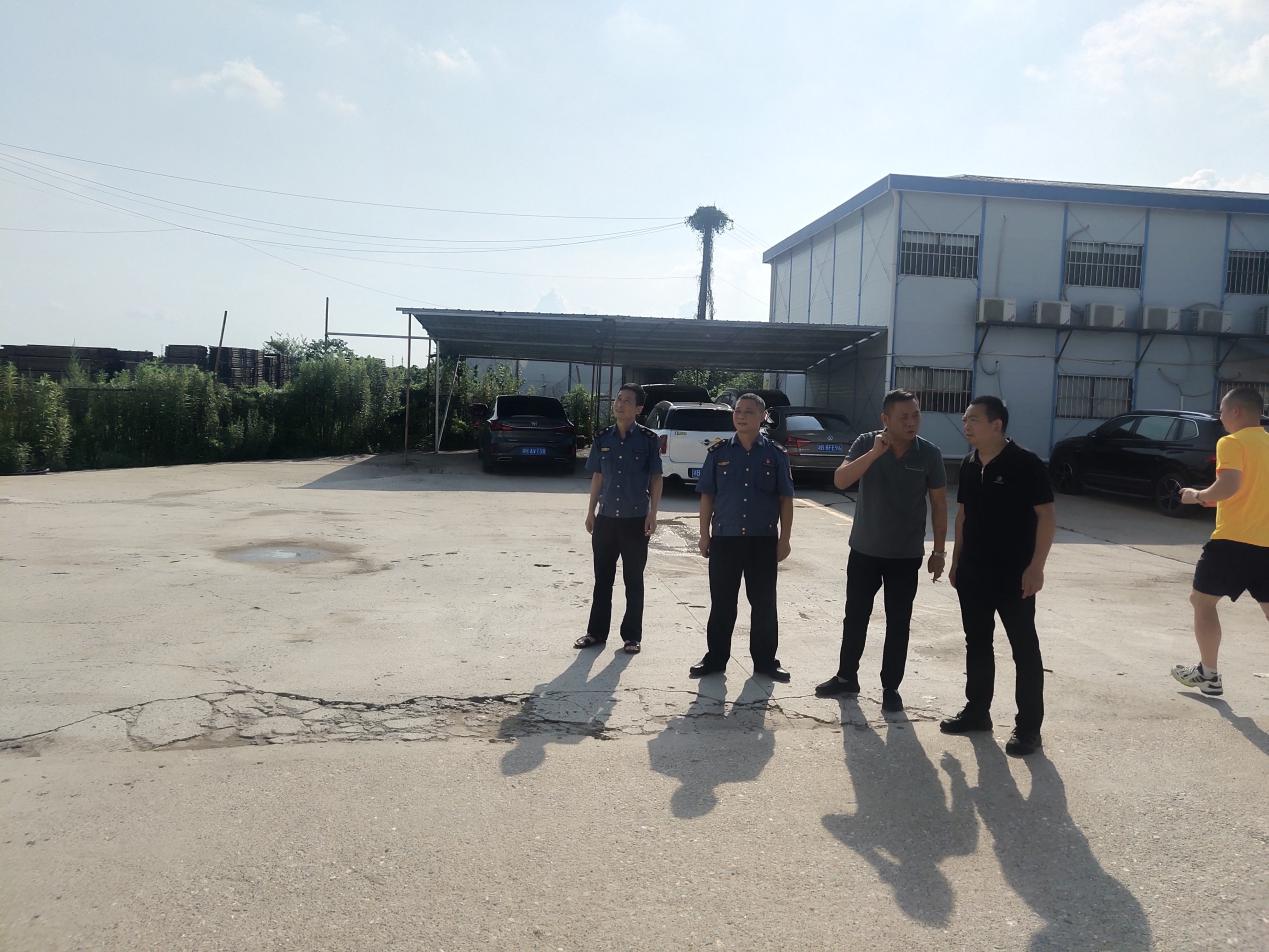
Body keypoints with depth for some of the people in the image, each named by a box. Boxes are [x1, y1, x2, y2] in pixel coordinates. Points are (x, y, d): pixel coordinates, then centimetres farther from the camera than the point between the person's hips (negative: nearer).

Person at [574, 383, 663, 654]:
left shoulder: (648, 439, -5)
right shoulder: (603, 439, 5)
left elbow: (656, 478, -3)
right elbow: (597, 476, 12)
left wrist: (652, 514, -9)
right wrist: (591, 512, 9)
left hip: (636, 520, -3)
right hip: (606, 518, 3)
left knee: (633, 580, 7)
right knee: (602, 578, 11)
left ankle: (632, 636, 16)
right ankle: (597, 632, 22)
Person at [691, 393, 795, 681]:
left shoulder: (775, 454, 2)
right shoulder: (719, 451, 4)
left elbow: (786, 499, 3)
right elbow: (707, 495, 5)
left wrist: (784, 539, -1)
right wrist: (704, 534, 1)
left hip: (763, 540, 0)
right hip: (724, 538, 0)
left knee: (764, 603, 7)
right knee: (721, 603, 8)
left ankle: (765, 660, 20)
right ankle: (715, 658, 19)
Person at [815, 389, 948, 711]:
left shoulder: (929, 453, -8)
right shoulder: (866, 443, -8)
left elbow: (939, 503, 0)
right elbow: (840, 481, -21)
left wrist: (939, 550, 0)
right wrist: (874, 453, -30)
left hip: (906, 555, -1)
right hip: (864, 550, 1)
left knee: (898, 623, 6)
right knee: (855, 617, 11)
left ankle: (891, 688, 19)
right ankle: (846, 676, 27)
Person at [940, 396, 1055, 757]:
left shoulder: (1025, 464, -13)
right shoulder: (969, 465, 7)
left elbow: (1047, 516, -13)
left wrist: (1036, 566, -18)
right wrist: (956, 561, 14)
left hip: (1014, 575, -7)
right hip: (973, 572, 7)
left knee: (1024, 649, 3)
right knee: (977, 643, 15)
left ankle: (1028, 727, 11)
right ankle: (977, 711, 28)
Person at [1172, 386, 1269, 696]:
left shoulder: (1232, 442, -9)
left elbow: (1229, 485, -23)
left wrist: (1199, 496, -5)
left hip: (1234, 540, -6)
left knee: (1202, 600, 11)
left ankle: (1209, 675, 18)